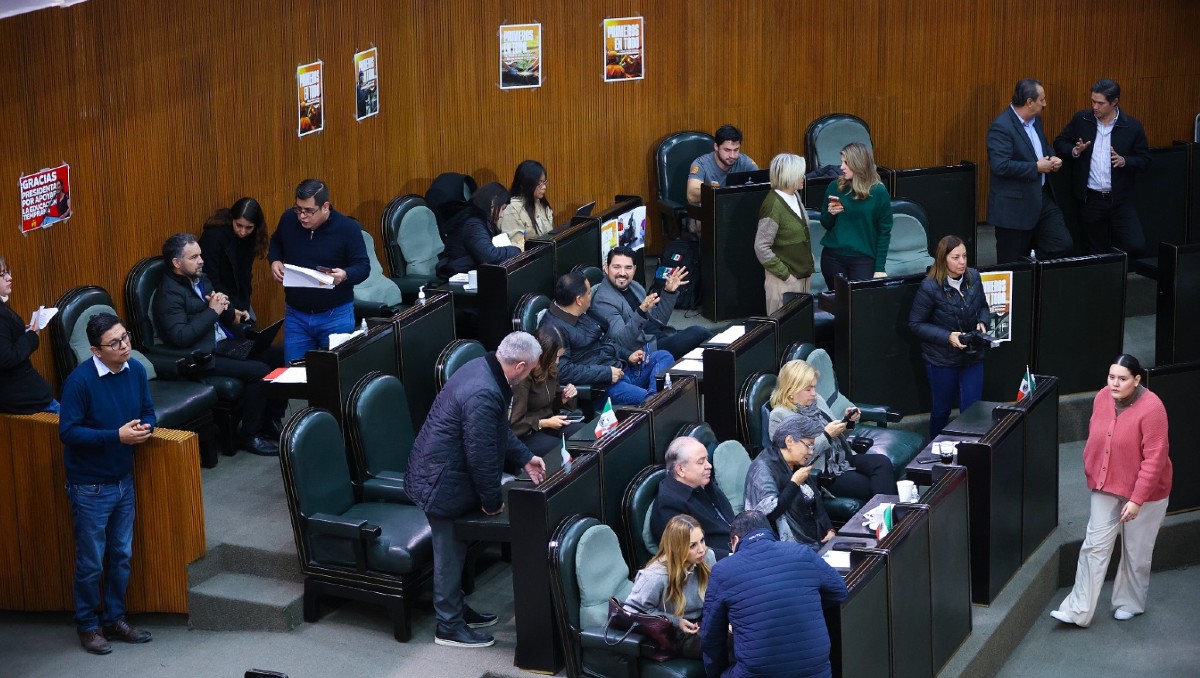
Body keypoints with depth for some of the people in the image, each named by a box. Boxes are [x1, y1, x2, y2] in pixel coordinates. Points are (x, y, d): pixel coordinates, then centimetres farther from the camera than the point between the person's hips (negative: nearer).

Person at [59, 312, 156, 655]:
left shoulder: (136, 370, -4)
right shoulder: (80, 380, -22)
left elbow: (148, 411, 8)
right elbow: (68, 431, -21)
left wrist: (144, 427, -16)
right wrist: (116, 436, -26)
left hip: (123, 480, 6)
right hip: (90, 486, -6)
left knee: (121, 556, 16)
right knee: (91, 562, 7)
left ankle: (115, 619, 32)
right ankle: (87, 625, 24)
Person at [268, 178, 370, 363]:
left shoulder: (347, 228, -13)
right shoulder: (289, 219, -2)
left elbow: (363, 266, -9)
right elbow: (275, 243, 19)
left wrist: (345, 275, -30)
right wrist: (275, 260, -2)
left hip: (336, 316, -3)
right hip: (295, 315, 3)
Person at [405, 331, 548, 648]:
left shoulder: (483, 367, 0)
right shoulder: (483, 395, -32)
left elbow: (499, 430, 15)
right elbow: (481, 455, -24)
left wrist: (524, 459, 15)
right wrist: (493, 501, -11)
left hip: (439, 472, 10)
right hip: (442, 484, -10)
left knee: (455, 550, 23)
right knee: (450, 555, 6)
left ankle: (457, 608, 39)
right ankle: (450, 627, 20)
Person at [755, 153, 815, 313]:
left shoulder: (795, 196, 6)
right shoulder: (773, 206, -19)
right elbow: (761, 248, -19)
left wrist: (808, 263, 11)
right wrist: (784, 274, -18)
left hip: (803, 275, 8)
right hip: (785, 282, -8)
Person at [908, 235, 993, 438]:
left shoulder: (973, 277, -4)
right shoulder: (930, 287, -19)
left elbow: (983, 307, 13)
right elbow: (915, 324, -13)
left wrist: (982, 323, -9)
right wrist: (947, 337, -22)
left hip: (972, 356, 3)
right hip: (942, 358, -3)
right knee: (941, 411, 14)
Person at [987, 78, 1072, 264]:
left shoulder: (1035, 119, 8)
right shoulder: (1001, 127, -19)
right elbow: (1000, 165, -27)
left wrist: (1052, 158, 3)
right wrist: (1036, 167, -20)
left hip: (1042, 197, 8)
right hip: (1015, 205, -8)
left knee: (1062, 245, 5)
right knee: (1013, 263, 2)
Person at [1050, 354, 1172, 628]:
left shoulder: (1151, 408, -23)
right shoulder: (1102, 398, -5)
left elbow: (1154, 458, -23)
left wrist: (1138, 499, -24)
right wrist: (1091, 473, 13)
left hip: (1144, 492, -5)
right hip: (1106, 487, 5)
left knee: (1136, 553, 11)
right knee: (1094, 547, 2)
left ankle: (1130, 604, 31)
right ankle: (1078, 611, 4)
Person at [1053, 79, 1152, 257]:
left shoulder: (1132, 126, -4)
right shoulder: (1081, 120, 1)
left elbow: (1144, 161, 1)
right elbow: (1059, 143, 10)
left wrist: (1123, 161, -18)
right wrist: (1075, 151, -11)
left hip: (1120, 200, -1)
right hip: (1090, 200, 1)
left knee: (1136, 247, -12)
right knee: (1095, 254, 7)